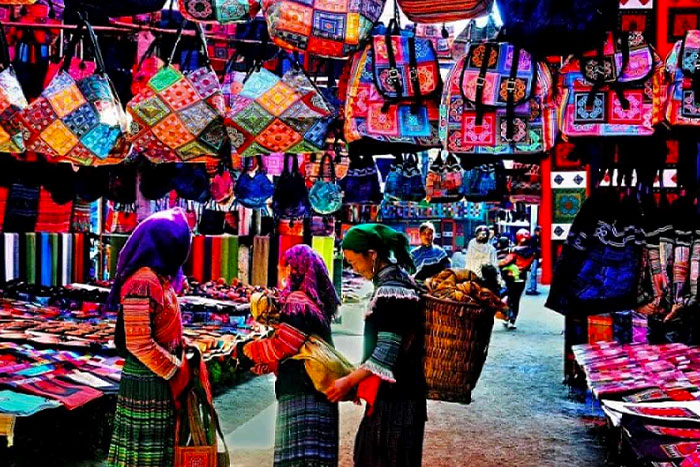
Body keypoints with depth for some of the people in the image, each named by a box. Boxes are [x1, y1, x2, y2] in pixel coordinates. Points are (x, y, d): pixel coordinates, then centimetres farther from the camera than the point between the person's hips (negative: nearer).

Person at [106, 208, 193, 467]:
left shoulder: (160, 277, 8)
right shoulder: (143, 282, -21)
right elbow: (139, 343, -24)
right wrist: (176, 370, -15)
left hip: (160, 377, 9)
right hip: (148, 380, -9)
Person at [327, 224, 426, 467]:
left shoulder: (391, 289, -20)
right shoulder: (399, 279, 11)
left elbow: (387, 351, -22)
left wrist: (350, 381, -16)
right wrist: (357, 380, 18)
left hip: (394, 395, -10)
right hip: (392, 391, 10)